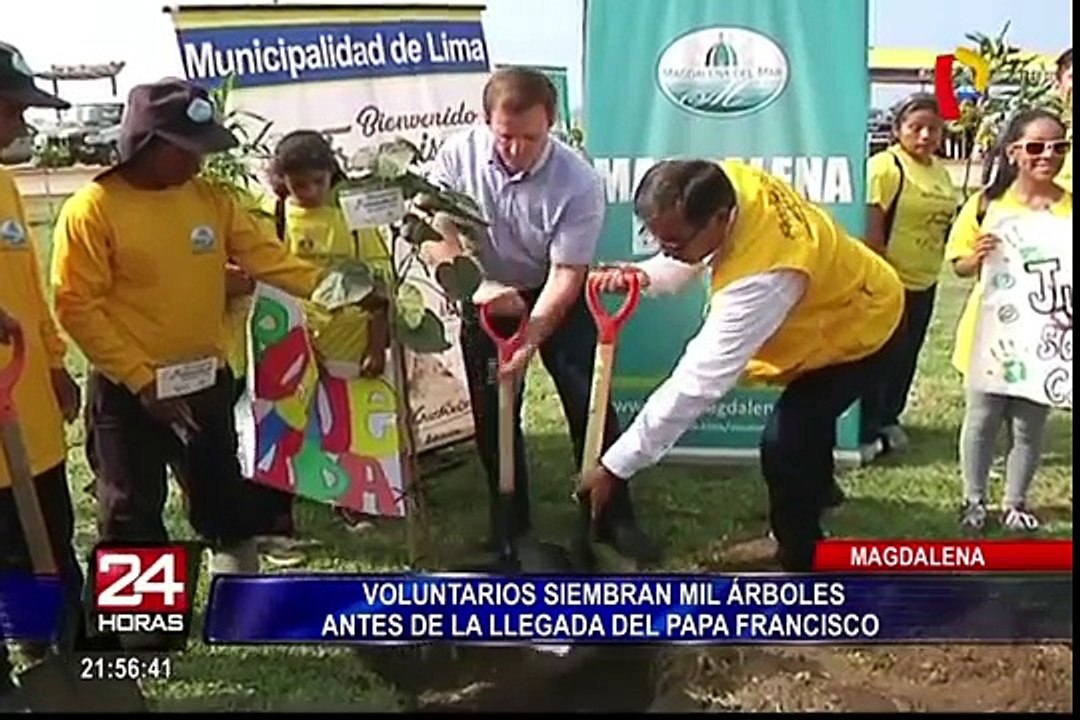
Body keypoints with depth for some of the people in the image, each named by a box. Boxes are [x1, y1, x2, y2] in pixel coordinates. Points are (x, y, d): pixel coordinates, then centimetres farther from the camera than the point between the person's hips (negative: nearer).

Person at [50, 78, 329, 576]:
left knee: (225, 501, 18)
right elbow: (78, 308, -15)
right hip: (129, 393, -5)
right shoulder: (91, 210, -14)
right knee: (133, 520, 6)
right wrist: (141, 380, -17)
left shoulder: (211, 200, 2)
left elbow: (267, 257, -2)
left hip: (206, 382, 6)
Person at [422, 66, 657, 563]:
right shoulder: (458, 156, -20)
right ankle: (509, 526, 20)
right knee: (492, 415, 4)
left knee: (589, 406, -5)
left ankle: (614, 520, 8)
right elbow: (437, 238, -20)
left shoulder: (579, 183, -27)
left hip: (558, 299, -2)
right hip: (486, 299, 2)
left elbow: (566, 274, -25)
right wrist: (478, 287, -36)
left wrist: (529, 340, -34)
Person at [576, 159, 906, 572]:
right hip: (835, 303, 9)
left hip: (862, 329, -9)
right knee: (806, 417, 29)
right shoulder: (730, 183, -24)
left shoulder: (762, 276, -47)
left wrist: (616, 466, -44)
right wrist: (645, 276, -30)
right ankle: (816, 490, 58)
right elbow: (686, 263, -6)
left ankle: (799, 559, 7)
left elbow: (699, 381, -47)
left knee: (784, 444, -17)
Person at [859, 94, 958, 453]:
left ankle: (888, 419, 33)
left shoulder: (940, 171, 9)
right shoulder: (885, 167, -16)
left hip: (923, 283, 8)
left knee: (906, 357, 17)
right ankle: (865, 430, 14)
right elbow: (871, 229, -19)